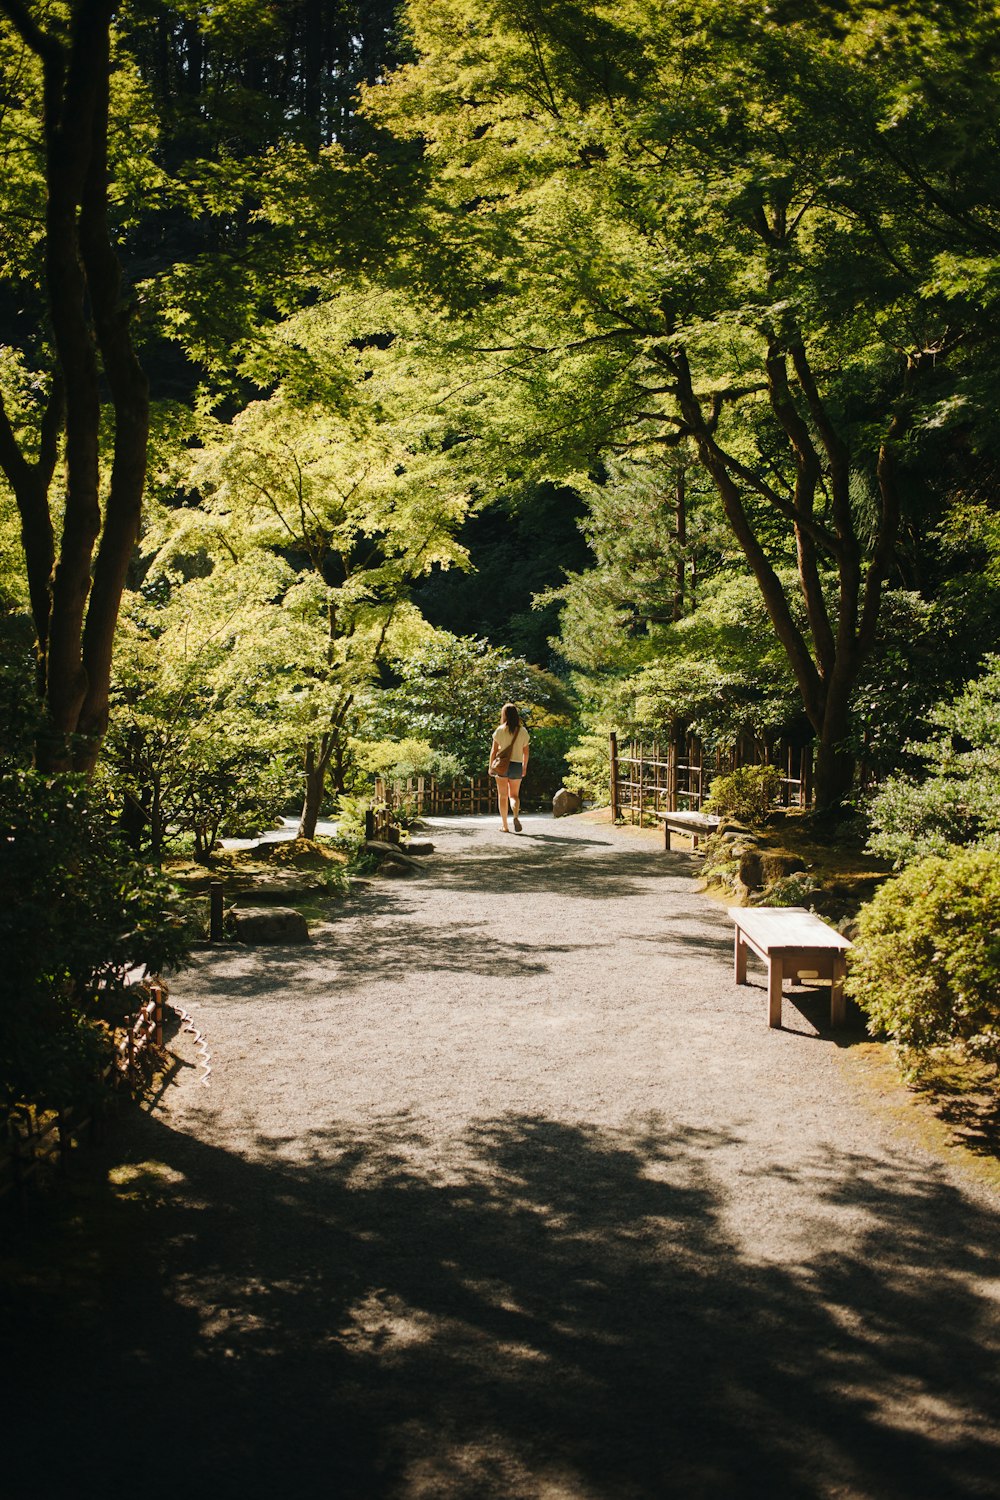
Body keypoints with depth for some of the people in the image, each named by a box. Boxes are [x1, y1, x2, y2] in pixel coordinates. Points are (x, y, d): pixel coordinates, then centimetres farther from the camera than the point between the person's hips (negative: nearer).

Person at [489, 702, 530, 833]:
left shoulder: (500, 730, -5)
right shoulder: (523, 731, 1)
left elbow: (494, 750, -4)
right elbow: (525, 752, 6)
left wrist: (491, 767, 6)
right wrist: (524, 767, 18)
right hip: (517, 765, 2)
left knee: (503, 796, 7)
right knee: (514, 795, 13)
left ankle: (504, 825, 6)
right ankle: (516, 815, -17)